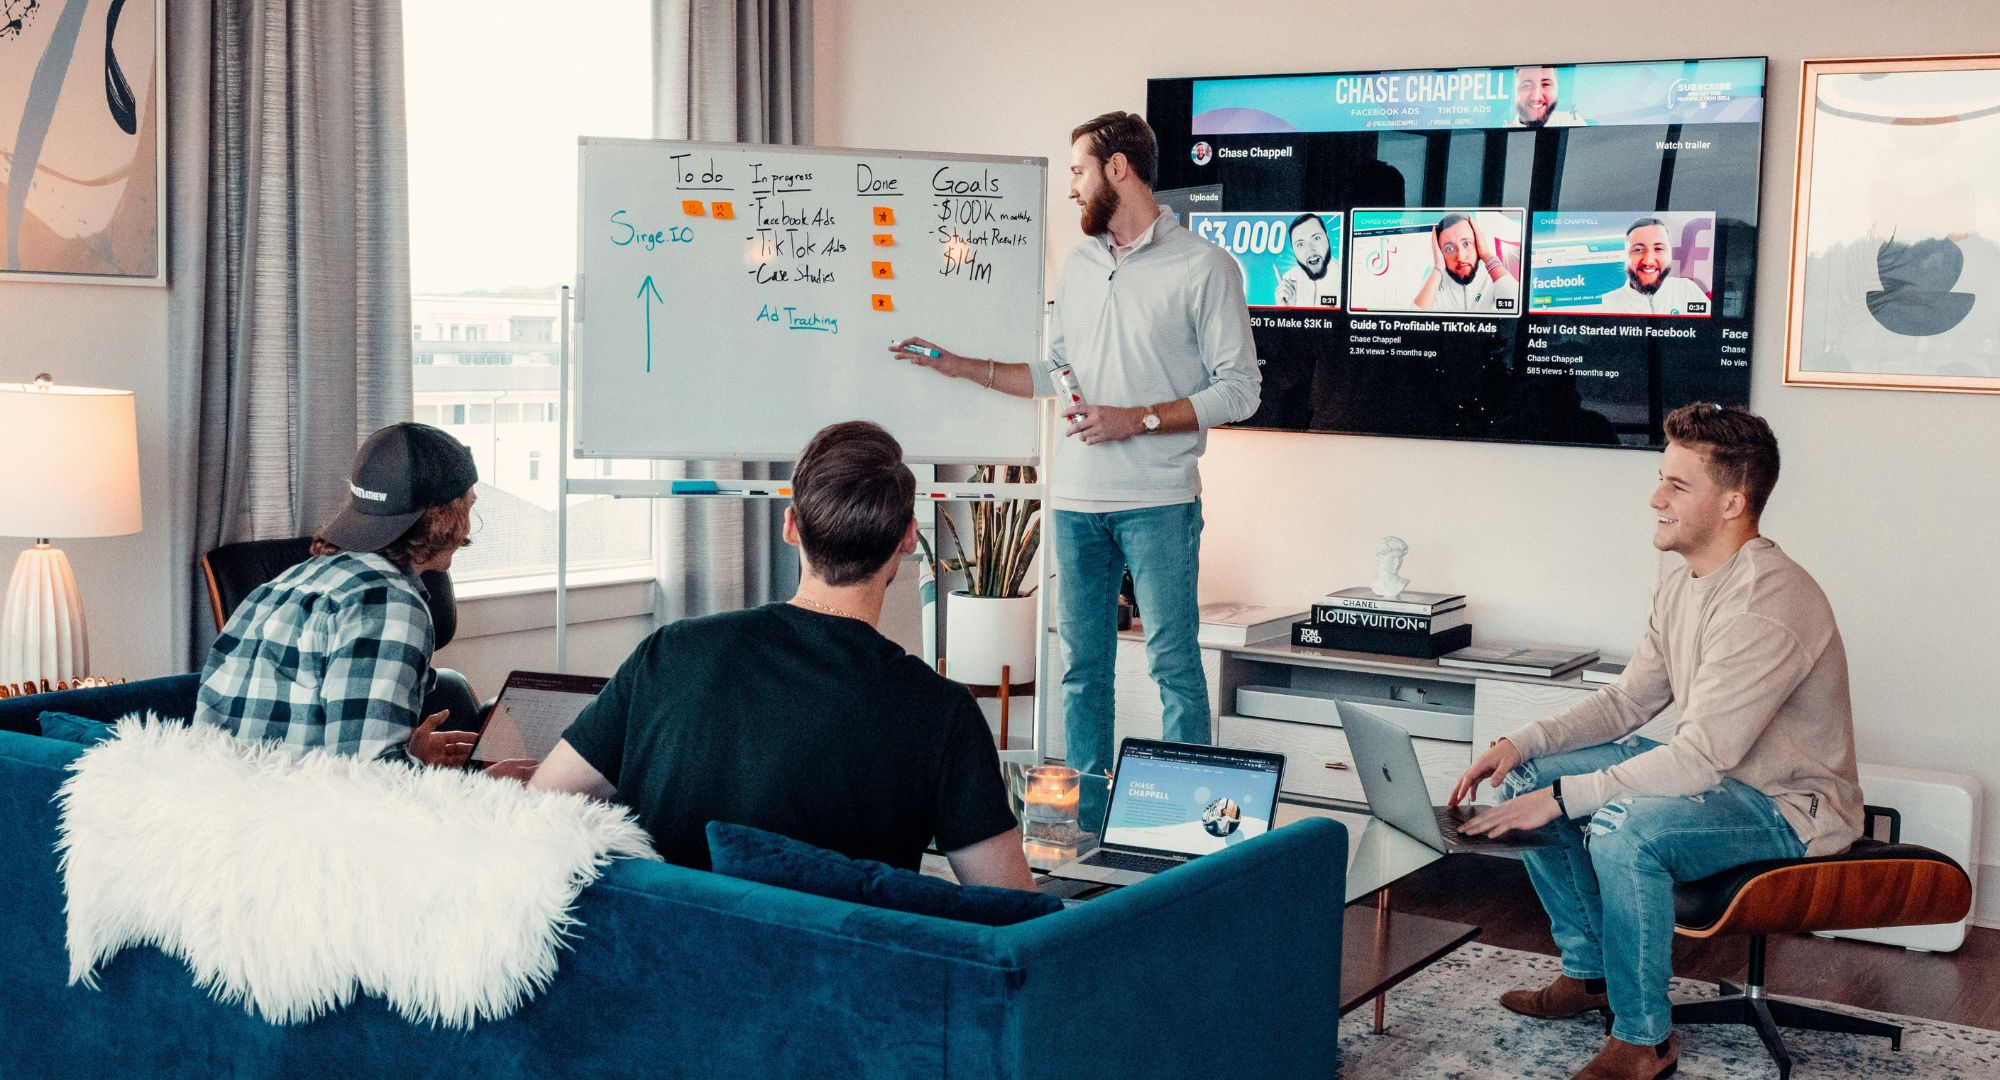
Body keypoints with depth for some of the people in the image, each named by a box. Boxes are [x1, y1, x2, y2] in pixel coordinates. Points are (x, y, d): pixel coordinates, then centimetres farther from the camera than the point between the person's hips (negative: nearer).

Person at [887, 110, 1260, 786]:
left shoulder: (1203, 267, -5)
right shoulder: (1078, 264, 15)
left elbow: (1239, 389, -8)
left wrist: (1139, 420, -16)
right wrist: (961, 367, 16)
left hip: (1158, 502, -6)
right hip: (1076, 500, 6)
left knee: (1173, 664, -4)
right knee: (1082, 665, 9)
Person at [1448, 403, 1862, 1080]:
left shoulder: (1767, 603, -28)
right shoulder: (1683, 588, 3)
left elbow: (1700, 758, -32)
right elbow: (1628, 701, 11)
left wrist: (1563, 797, -29)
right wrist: (1523, 744, -4)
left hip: (1791, 807, -10)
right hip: (1714, 771, 10)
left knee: (1623, 828, -35)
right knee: (1527, 779, 2)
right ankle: (1588, 973, 14)